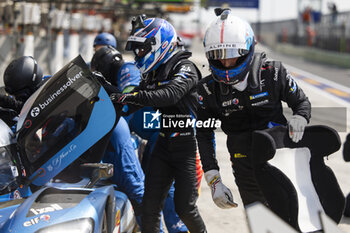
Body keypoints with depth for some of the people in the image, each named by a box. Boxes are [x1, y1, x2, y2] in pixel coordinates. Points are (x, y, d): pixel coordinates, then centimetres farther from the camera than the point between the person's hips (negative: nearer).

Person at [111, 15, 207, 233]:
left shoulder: (184, 68, -12)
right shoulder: (152, 73, 13)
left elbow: (170, 95, -31)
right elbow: (132, 104, 14)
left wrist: (132, 96, -38)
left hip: (187, 144, -7)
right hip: (164, 143, 7)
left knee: (185, 207, -4)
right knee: (150, 205, -1)